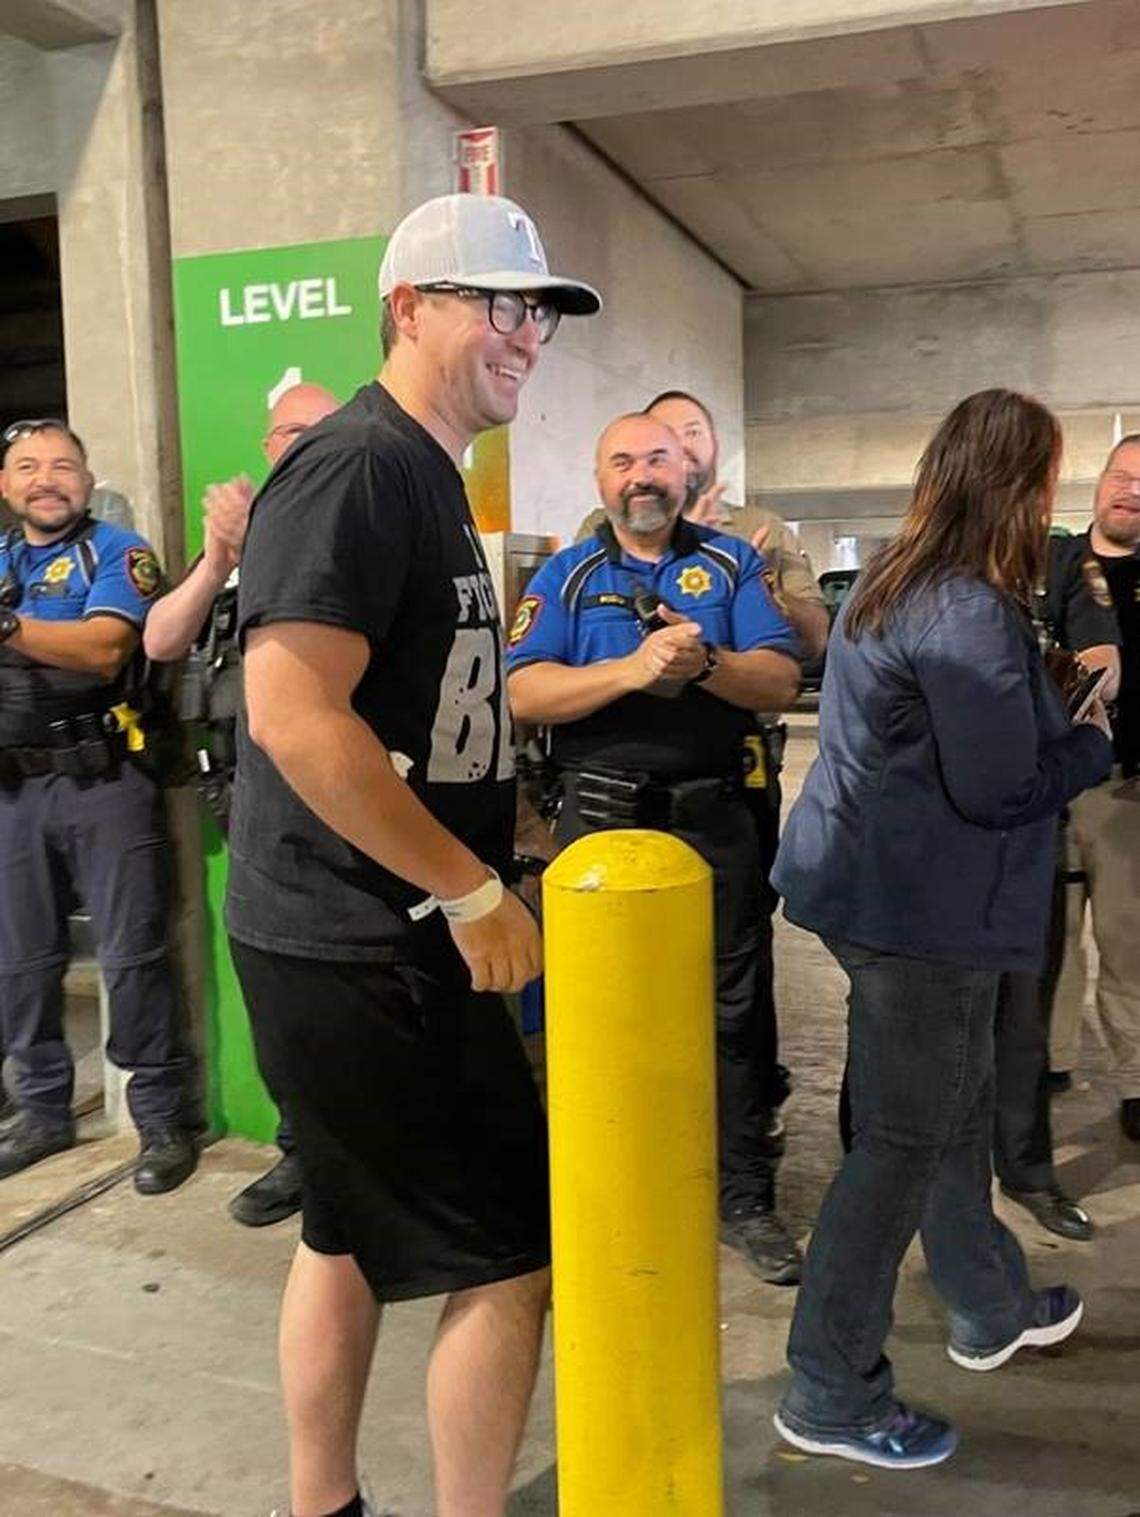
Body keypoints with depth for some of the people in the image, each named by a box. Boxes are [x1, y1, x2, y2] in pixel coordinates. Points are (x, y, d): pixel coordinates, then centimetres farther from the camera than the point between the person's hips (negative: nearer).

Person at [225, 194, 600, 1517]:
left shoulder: (420, 472, 15)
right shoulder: (356, 466, -16)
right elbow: (294, 716, -27)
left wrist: (501, 846, 16)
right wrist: (475, 893, -21)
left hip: (370, 941, 10)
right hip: (362, 954, -10)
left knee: (354, 1236, 21)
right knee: (511, 1258, 1)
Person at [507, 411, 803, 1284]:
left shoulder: (733, 565, 7)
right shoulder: (567, 576, 6)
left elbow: (781, 683, -3)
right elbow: (525, 693, -8)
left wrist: (703, 662, -22)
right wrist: (634, 667, -20)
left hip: (712, 818, 0)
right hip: (600, 815, 0)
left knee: (730, 1009, 5)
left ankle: (747, 1199, 19)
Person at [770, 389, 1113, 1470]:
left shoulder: (892, 581, 10)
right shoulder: (969, 612, -21)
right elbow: (1000, 788, -21)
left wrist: (1063, 722, 11)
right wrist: (1098, 744, -3)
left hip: (878, 884, 10)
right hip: (925, 908, -10)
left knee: (957, 1105, 24)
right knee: (904, 1141, 1)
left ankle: (990, 1309, 44)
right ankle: (830, 1396, 14)